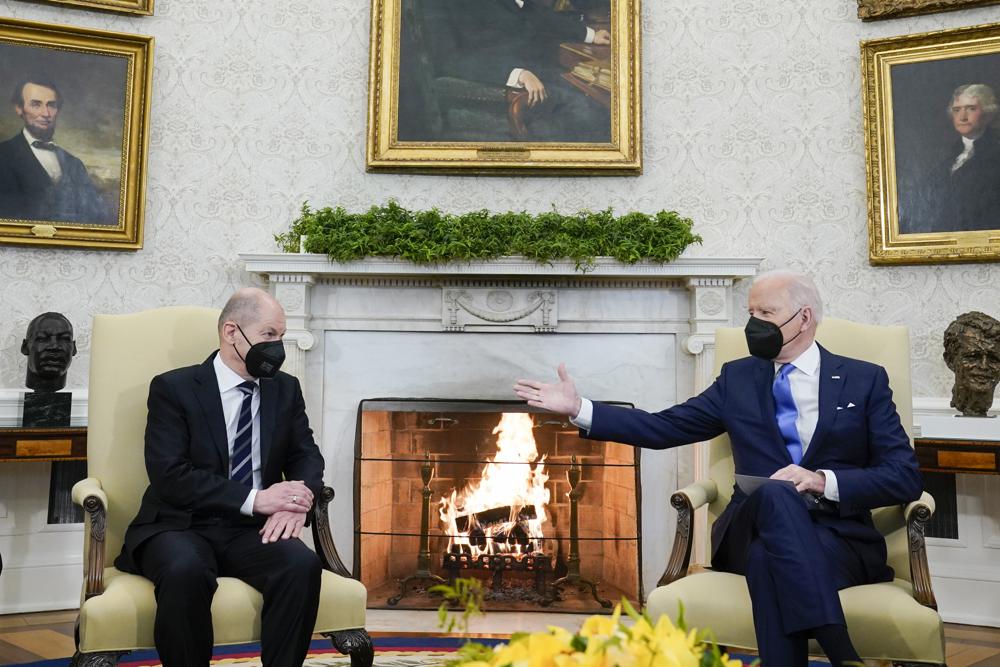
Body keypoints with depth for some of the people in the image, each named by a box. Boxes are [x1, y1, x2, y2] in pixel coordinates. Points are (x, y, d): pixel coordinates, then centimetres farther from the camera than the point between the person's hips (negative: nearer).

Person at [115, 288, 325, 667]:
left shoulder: (286, 390, 11)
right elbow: (169, 475, -12)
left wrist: (297, 499, -15)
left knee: (303, 565, -28)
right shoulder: (173, 388, -2)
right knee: (185, 571, -36)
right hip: (181, 527, -3)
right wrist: (254, 499, -22)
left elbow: (307, 456, 10)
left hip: (251, 531, 3)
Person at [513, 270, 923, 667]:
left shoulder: (865, 380, 8)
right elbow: (664, 427, 11)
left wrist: (824, 481, -17)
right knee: (775, 493, -35)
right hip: (756, 534, 2)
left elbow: (905, 477, 1)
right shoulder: (738, 378, 15)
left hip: (838, 537, -1)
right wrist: (579, 409, 1)